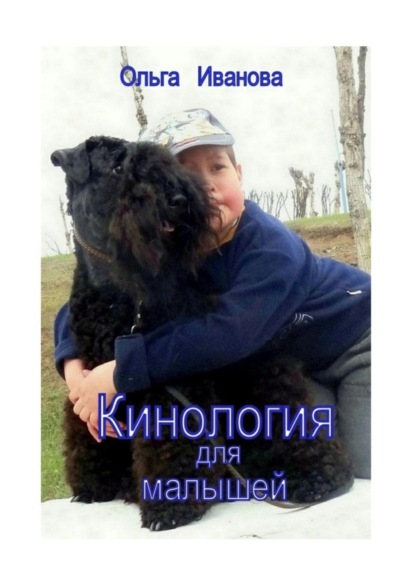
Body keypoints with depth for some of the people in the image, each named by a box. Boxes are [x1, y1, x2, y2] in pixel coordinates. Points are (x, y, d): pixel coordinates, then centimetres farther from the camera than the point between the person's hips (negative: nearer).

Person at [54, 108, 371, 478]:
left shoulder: (271, 247, -36)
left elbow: (230, 333, -50)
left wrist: (121, 371, -49)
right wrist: (73, 361, -33)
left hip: (357, 343, -4)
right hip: (295, 366, 5)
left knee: (364, 476, -8)